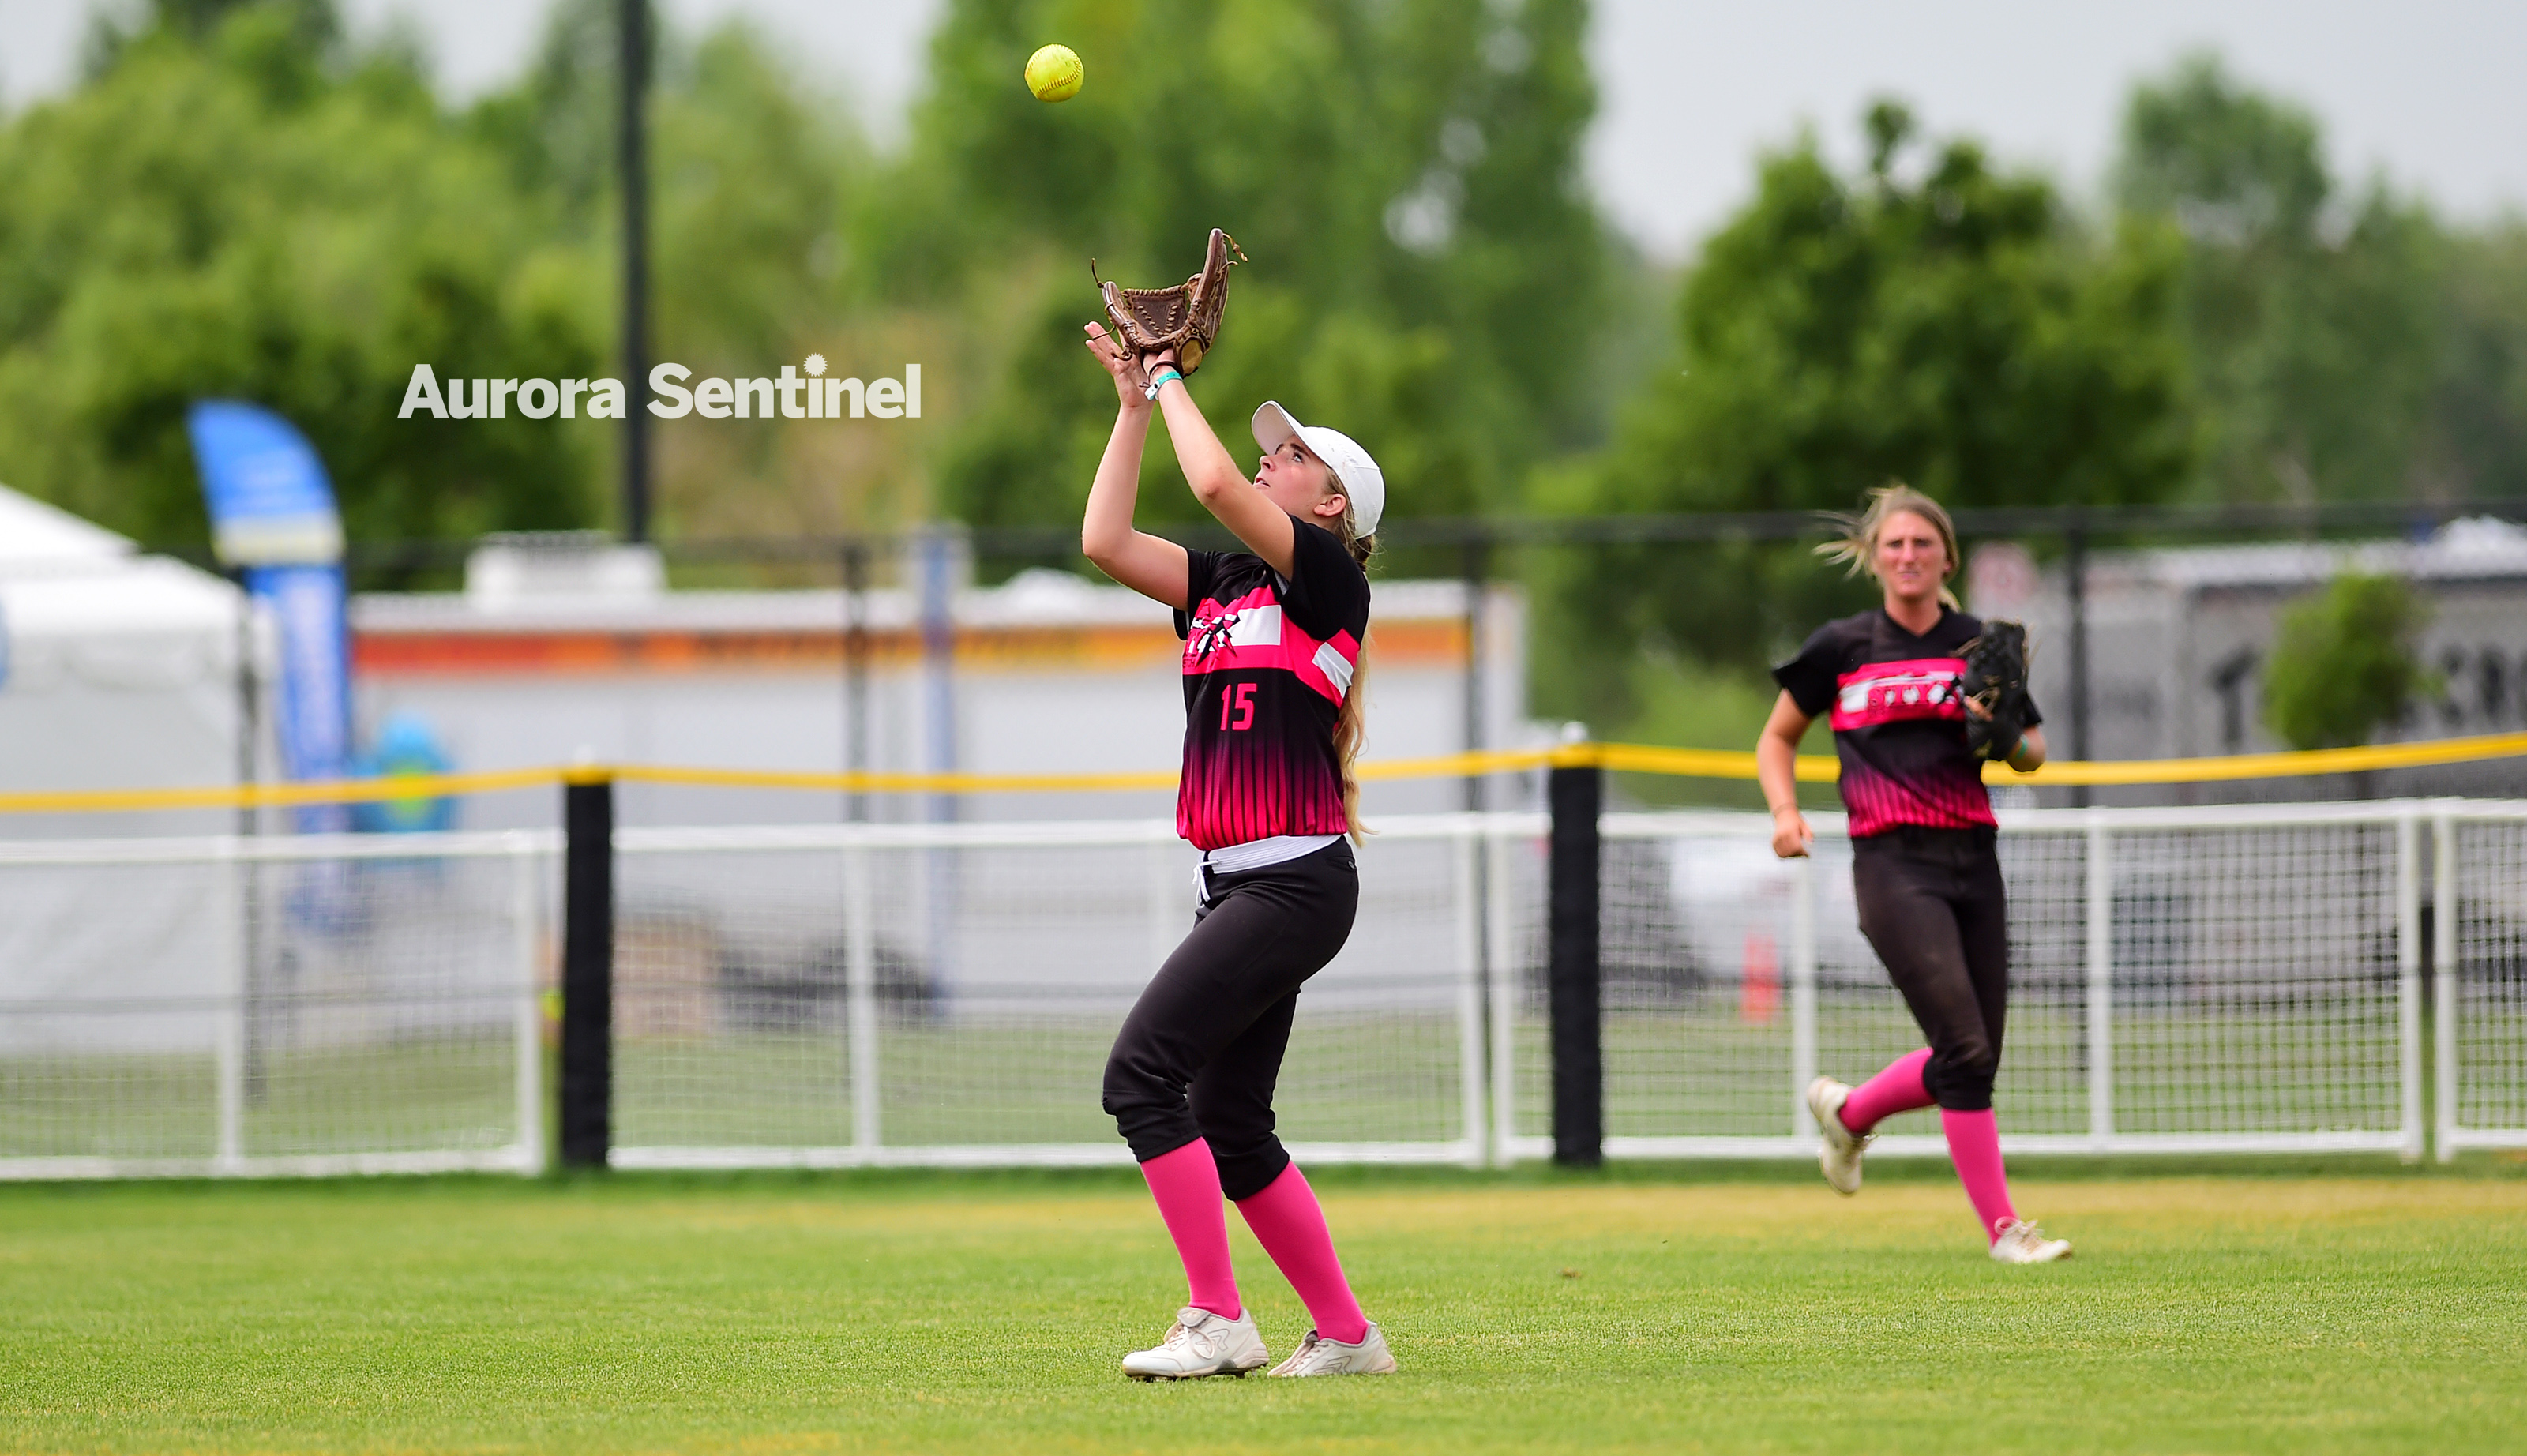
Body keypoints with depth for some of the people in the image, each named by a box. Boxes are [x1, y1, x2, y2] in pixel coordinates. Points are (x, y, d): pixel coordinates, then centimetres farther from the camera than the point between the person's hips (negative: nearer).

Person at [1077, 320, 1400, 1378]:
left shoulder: (1329, 576, -6)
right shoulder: (1221, 584, 17)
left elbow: (1215, 484, -18)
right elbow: (1105, 542, 12)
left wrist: (1174, 386, -2)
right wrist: (1135, 405, 13)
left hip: (1295, 882, -9)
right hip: (1236, 887, 9)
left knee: (1143, 1071, -18)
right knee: (1227, 1129, 9)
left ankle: (1216, 1319, -17)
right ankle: (1343, 1335, 17)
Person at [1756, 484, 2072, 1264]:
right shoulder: (1841, 648, 6)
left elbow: (2033, 755, 12)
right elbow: (1778, 737, 16)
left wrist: (2001, 733, -11)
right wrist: (1785, 810, -1)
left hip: (1972, 861, 4)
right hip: (1894, 867, -4)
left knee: (1973, 1061, 6)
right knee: (1965, 1049, -15)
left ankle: (1847, 1111, 33)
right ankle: (2002, 1226, -10)